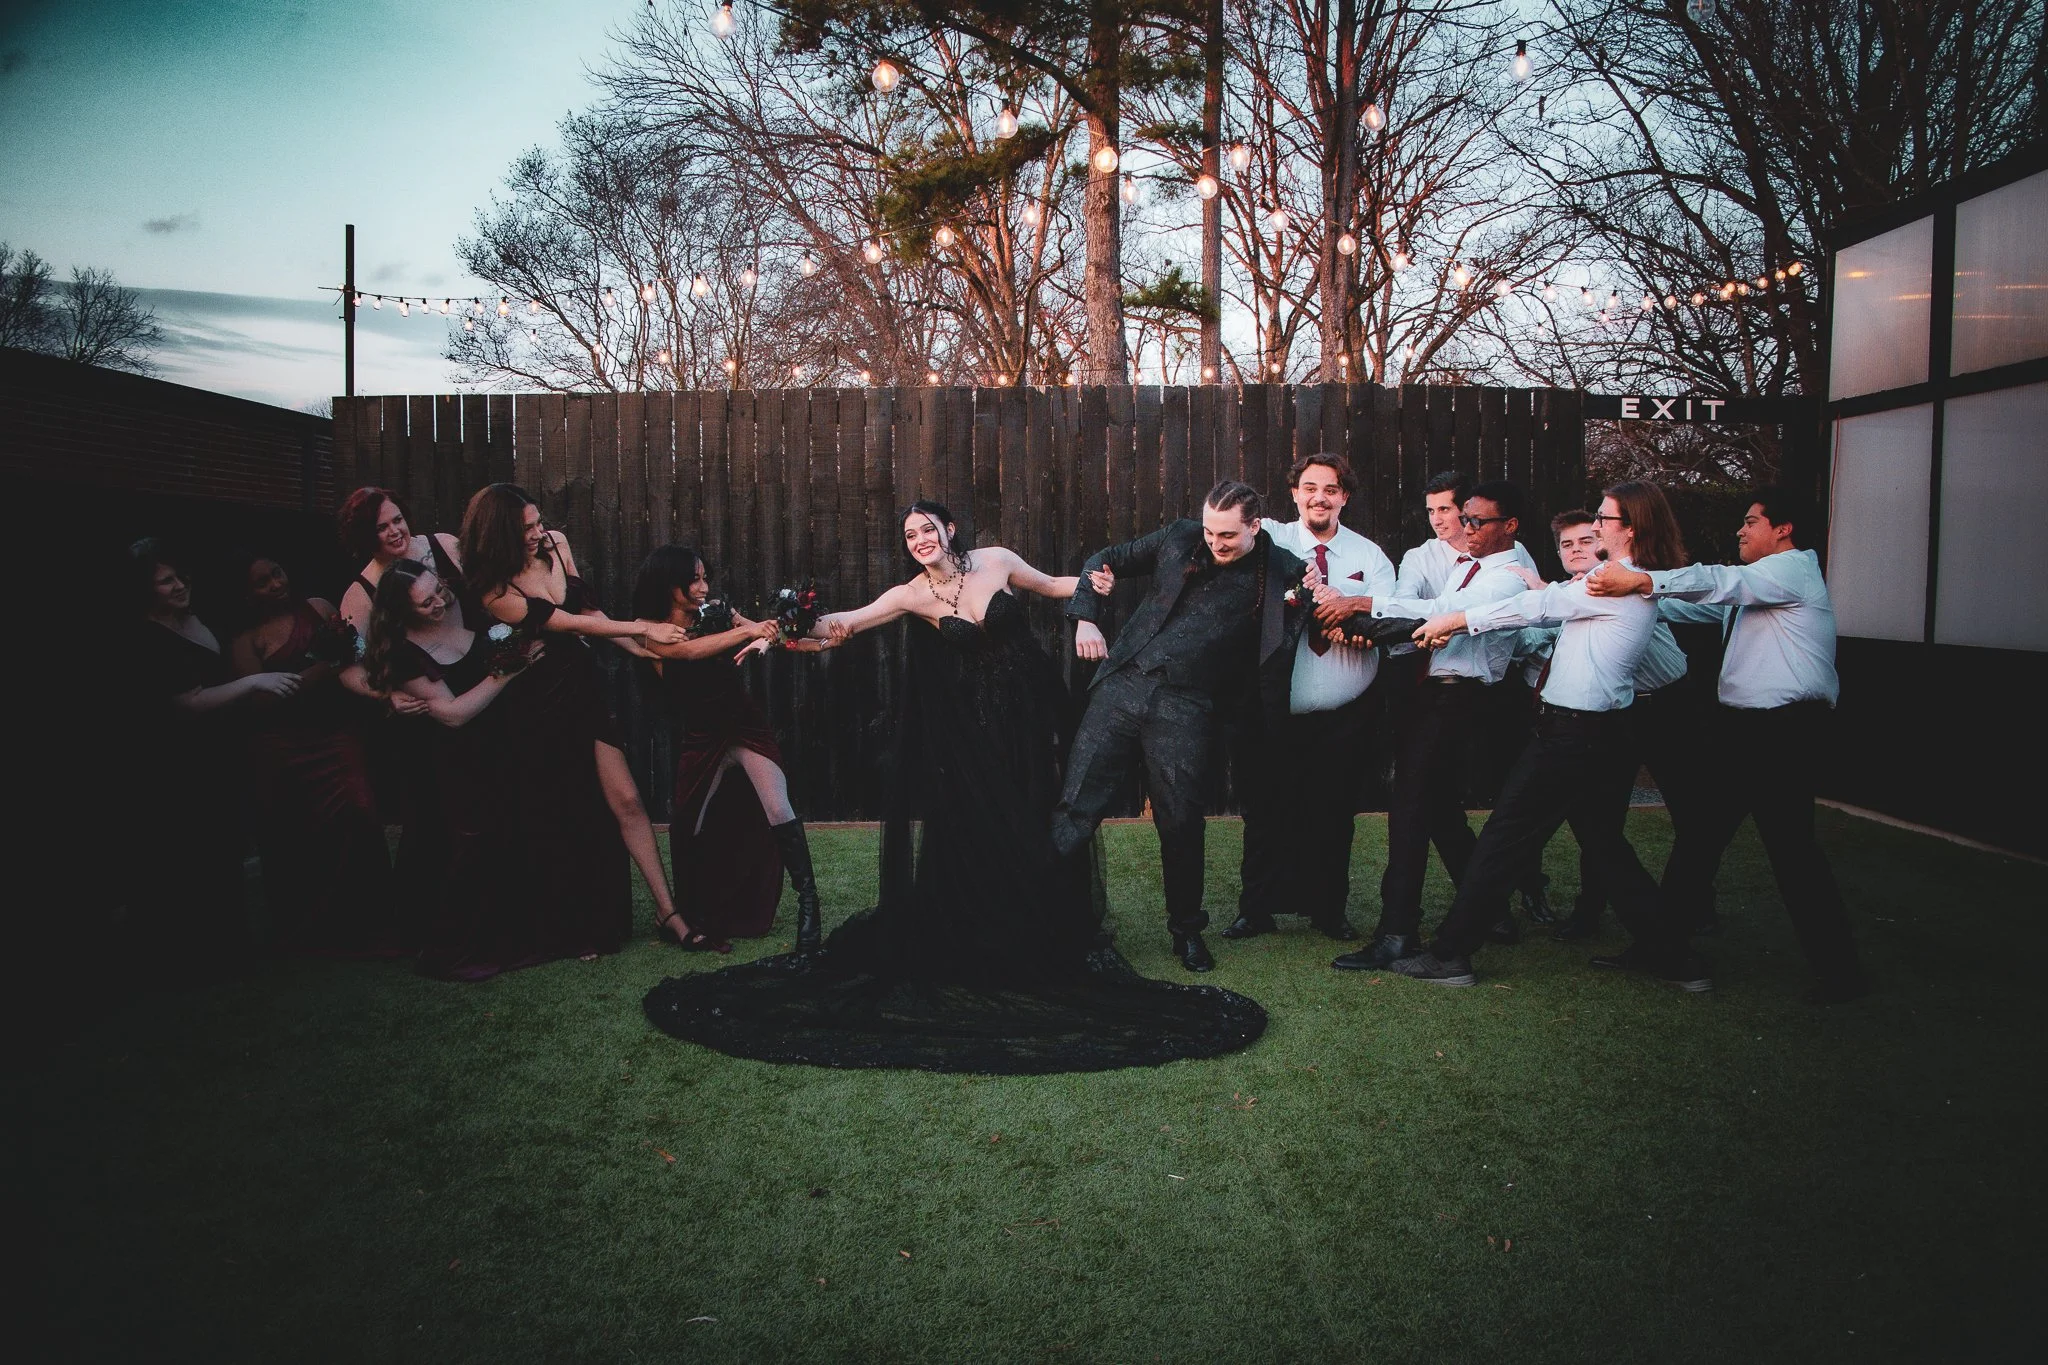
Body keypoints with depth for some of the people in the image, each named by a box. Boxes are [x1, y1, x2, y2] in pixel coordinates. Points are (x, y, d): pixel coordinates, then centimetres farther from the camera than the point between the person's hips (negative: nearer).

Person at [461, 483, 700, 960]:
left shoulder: (555, 544, 0)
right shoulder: (496, 591, -18)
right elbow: (571, 624, -19)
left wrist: (640, 647, -1)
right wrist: (642, 628, -17)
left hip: (584, 691, 5)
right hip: (541, 708, -5)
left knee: (626, 801, 0)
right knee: (558, 825, 6)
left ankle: (666, 910, 5)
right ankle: (569, 933, 23)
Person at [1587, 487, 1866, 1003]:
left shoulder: (1793, 568, -8)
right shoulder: (1756, 584, 23)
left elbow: (1722, 582, -23)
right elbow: (1705, 602, 18)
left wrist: (1641, 581, -33)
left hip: (1785, 731, -10)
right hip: (1742, 727, 10)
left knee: (1792, 846, -6)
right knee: (1700, 833, 9)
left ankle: (1839, 970, 5)